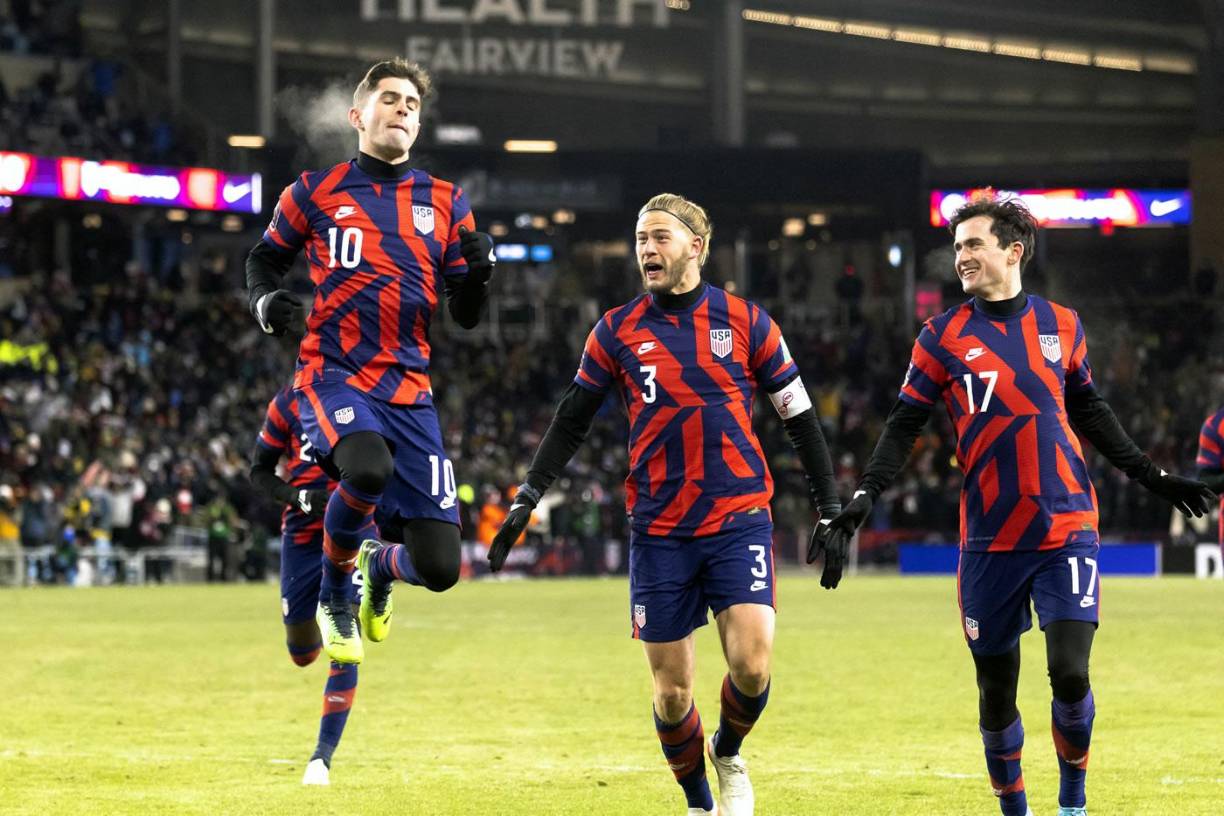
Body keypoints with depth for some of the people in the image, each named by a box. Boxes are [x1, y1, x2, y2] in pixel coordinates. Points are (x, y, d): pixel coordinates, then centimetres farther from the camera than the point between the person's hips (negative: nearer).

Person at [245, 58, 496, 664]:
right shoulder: (315, 193, 5)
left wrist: (479, 272, -9)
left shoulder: (445, 203, 11)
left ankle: (380, 569, 34)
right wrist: (264, 301, -2)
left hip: (408, 390, 3)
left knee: (439, 567, -7)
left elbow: (465, 315, 12)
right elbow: (266, 257, 20)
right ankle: (334, 592, -8)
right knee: (368, 468, -38)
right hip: (333, 375, -3)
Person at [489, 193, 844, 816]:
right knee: (671, 690, 1)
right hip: (659, 531, 1)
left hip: (739, 519, -1)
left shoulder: (745, 321, 2)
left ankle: (728, 752, 15)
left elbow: (800, 419, 7)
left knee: (751, 666, -17)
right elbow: (571, 421, 11)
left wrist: (830, 513, 4)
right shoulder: (617, 332, 4)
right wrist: (525, 502, 2)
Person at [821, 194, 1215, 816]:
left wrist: (1149, 475, 18)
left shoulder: (1060, 325, 7)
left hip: (1067, 528, 0)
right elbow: (904, 425, 3)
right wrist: (865, 496, -9)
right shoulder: (943, 337, 1)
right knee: (996, 690, 4)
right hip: (991, 542, 0)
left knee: (1069, 673, -12)